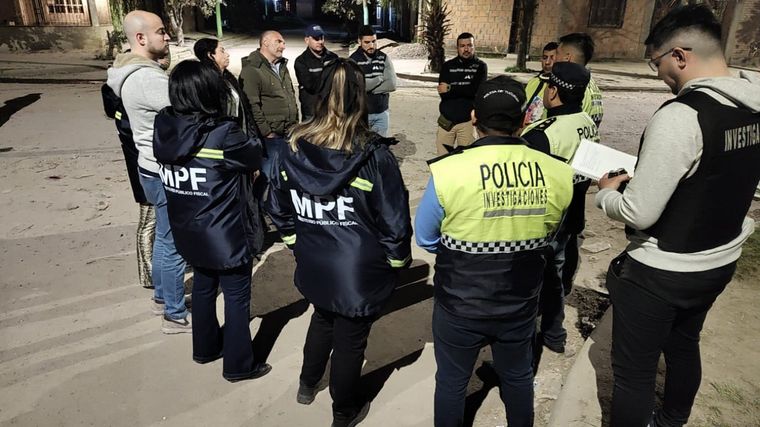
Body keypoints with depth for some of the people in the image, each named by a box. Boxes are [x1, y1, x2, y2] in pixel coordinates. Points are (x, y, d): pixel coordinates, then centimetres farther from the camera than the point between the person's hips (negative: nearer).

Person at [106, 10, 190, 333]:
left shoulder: (139, 71, 10)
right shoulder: (146, 78, -24)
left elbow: (173, 105, 11)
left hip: (157, 168, 10)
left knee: (164, 238, 22)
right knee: (173, 244, 1)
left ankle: (162, 297, 39)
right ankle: (175, 316, 15)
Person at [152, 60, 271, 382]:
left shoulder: (164, 129, -6)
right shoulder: (223, 134, -26)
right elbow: (256, 157, -11)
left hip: (189, 233, 7)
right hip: (227, 235, -7)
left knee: (203, 287, 25)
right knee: (237, 297, 11)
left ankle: (206, 347, 45)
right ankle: (238, 364, 26)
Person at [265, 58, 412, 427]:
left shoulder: (295, 147, -8)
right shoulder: (373, 154, -20)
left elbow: (277, 207, 2)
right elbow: (395, 221, -18)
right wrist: (397, 261, -1)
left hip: (313, 265, 4)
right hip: (359, 271, -4)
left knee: (323, 319, 31)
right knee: (350, 339, 17)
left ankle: (307, 385, 53)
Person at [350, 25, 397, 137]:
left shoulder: (384, 58, 3)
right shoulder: (353, 60, -7)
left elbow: (392, 84, -8)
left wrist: (369, 87, -12)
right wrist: (379, 79, -11)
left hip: (382, 113, 3)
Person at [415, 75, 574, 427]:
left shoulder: (447, 172, -23)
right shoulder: (557, 174, -13)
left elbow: (425, 239, -9)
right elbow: (548, 235, 4)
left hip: (459, 306, -3)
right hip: (521, 304, 3)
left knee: (452, 382, 20)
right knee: (518, 377, 28)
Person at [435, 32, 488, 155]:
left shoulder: (480, 66, 1)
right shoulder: (448, 65, 5)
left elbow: (476, 90, -14)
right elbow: (443, 92, -6)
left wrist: (451, 88, -12)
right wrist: (465, 91, -12)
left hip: (467, 121, -2)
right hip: (446, 119, 2)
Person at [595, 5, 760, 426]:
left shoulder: (680, 115, -27)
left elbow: (639, 213, -26)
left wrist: (606, 194, -6)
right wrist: (645, 173, 9)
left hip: (661, 273, -9)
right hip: (720, 261, 9)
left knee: (633, 370, 9)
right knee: (683, 346, 30)